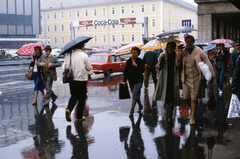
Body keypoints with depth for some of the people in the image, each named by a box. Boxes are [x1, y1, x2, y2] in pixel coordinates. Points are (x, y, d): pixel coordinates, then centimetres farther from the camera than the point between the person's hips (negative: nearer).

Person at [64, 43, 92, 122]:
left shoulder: (68, 55, 0)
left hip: (72, 79, 4)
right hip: (82, 79, -3)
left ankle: (68, 109, -8)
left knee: (74, 96, 19)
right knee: (82, 98, 9)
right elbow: (89, 68, -4)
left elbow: (65, 67, 5)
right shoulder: (84, 56, -10)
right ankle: (79, 117, 15)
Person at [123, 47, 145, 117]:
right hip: (131, 81, 5)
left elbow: (142, 70, -14)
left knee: (135, 95, -14)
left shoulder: (140, 61, -5)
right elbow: (126, 71, 11)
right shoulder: (128, 61, 7)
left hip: (138, 81, -5)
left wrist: (136, 65, -24)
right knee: (136, 95, 15)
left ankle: (131, 111, -15)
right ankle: (140, 106, 40)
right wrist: (124, 81, 8)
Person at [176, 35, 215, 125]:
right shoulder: (183, 52, 6)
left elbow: (207, 63, 1)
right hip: (186, 78, 3)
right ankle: (192, 109, 34)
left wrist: (212, 75, -2)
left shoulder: (199, 51, -3)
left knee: (194, 98, -4)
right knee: (186, 97, 4)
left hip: (196, 78, -3)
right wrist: (179, 57, -12)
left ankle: (192, 117, 7)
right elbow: (177, 65, 8)